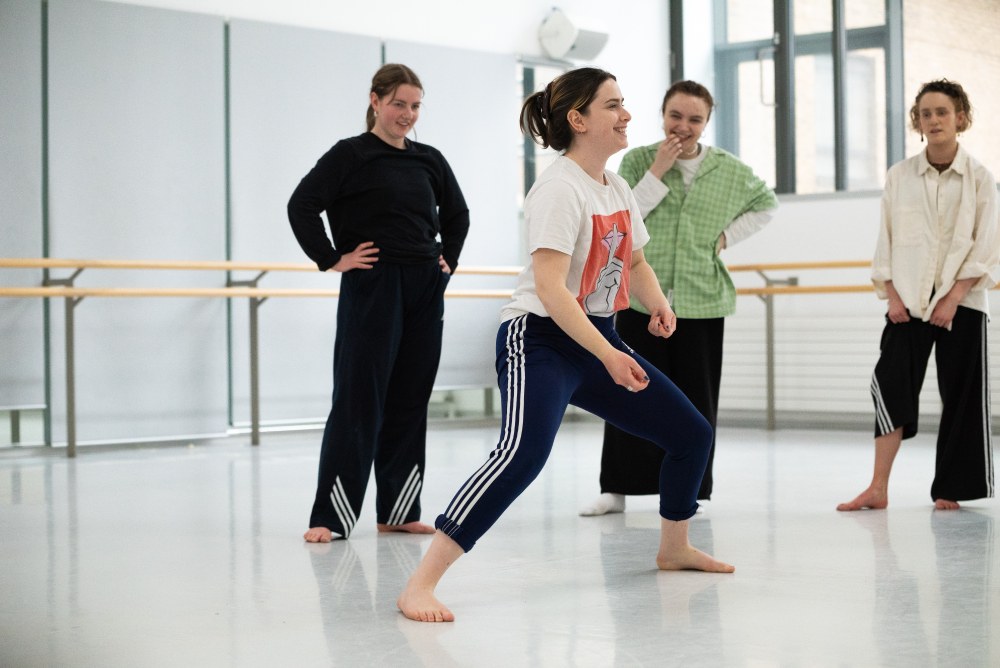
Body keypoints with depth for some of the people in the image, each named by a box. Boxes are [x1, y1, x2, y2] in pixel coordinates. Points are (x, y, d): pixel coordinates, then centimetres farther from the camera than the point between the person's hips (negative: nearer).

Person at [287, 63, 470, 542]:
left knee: (409, 401, 8)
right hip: (372, 287, -5)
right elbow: (302, 206, -12)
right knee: (358, 400, -6)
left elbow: (457, 214, 25)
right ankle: (330, 516, -2)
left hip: (425, 291, 5)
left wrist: (448, 261, 14)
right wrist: (332, 260, -12)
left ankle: (398, 511, 16)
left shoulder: (429, 160, 10)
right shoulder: (351, 155, -5)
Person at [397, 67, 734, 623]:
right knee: (523, 453, -33)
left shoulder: (616, 187, 10)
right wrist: (609, 357, -31)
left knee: (691, 432, 13)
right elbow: (550, 287, -26)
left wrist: (658, 303, 2)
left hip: (598, 341, 9)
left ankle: (675, 547, 37)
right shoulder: (561, 188, -17)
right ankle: (421, 584, -33)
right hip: (539, 339, -9)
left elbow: (635, 263, 24)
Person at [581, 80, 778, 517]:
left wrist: (728, 235, 6)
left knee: (695, 399, 4)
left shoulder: (730, 170, 4)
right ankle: (617, 488, 7)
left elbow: (767, 204, 20)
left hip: (702, 301, 2)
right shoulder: (638, 160, -1)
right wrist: (658, 171, -16)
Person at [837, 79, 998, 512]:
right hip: (908, 301, 1)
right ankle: (878, 489, -8)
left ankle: (950, 490, 12)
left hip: (961, 302, -1)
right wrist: (892, 295, -4)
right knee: (891, 384, -11)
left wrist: (952, 298, -12)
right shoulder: (899, 176, 5)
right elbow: (886, 241, 7)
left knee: (961, 395, 2)